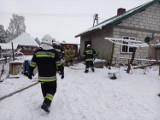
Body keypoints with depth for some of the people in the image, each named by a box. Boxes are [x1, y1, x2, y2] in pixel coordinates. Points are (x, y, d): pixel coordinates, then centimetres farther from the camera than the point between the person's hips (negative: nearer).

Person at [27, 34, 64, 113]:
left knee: (45, 90, 20)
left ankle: (47, 102, 34)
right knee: (52, 90, 10)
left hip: (41, 77, 4)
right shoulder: (53, 52, -12)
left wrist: (30, 72, 15)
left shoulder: (37, 51, -2)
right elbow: (59, 64, -10)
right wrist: (62, 72, 3)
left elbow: (32, 64, 3)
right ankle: (45, 104, -3)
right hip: (51, 77, -3)